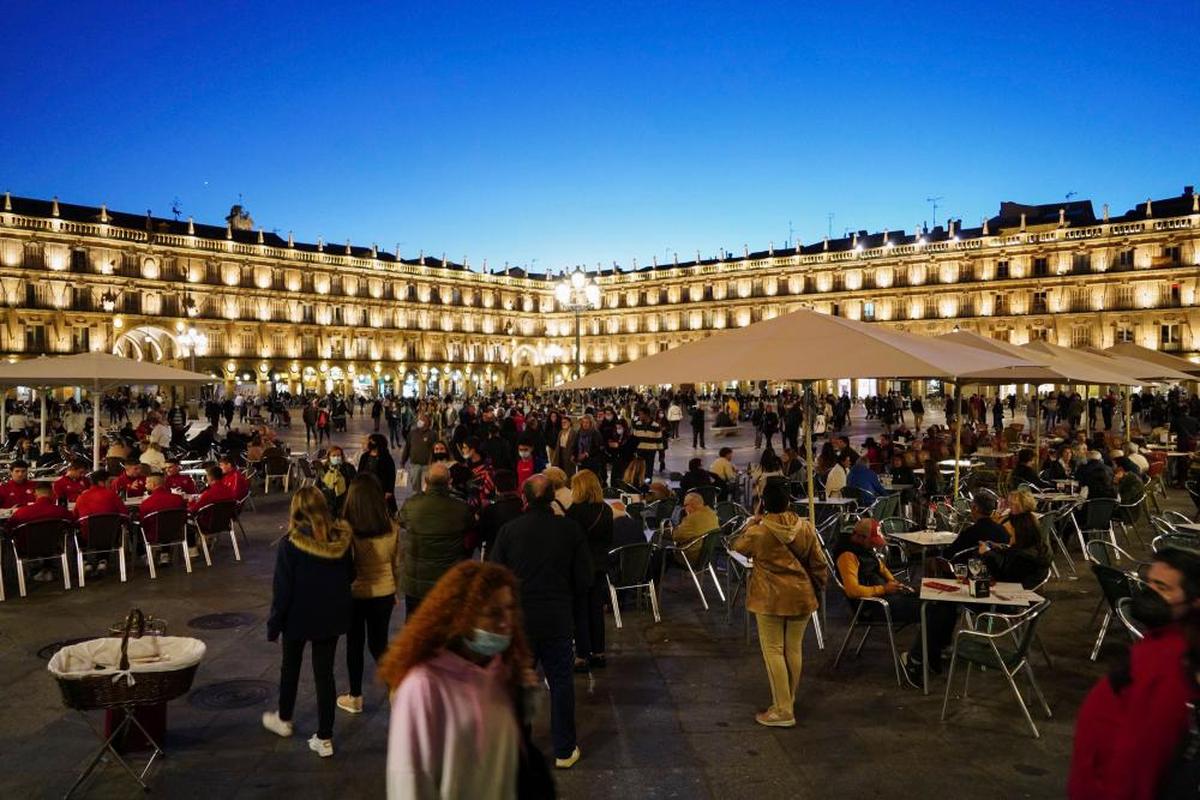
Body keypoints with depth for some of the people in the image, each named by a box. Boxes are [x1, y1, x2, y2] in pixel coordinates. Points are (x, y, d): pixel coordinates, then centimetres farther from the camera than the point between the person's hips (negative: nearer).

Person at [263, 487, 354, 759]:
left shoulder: (290, 545, -19)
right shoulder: (341, 540, -8)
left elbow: (282, 590, -14)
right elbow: (350, 576, 3)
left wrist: (274, 624, -4)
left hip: (299, 617, -2)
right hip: (332, 616, 3)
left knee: (290, 667, 22)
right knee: (325, 673, 10)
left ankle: (284, 719, 43)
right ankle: (324, 738, 14)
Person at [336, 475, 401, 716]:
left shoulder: (348, 529, -21)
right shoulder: (391, 527, -9)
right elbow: (397, 564, 3)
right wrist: (394, 590, 17)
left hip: (356, 594, -3)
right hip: (384, 594, 3)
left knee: (355, 645, 16)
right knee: (379, 644, 19)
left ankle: (355, 698, 29)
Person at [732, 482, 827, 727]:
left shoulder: (759, 531, -14)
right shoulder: (806, 528, -4)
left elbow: (739, 546, 6)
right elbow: (818, 563, 3)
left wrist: (751, 524, 15)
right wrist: (821, 583, 19)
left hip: (770, 599, -4)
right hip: (801, 596, 5)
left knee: (773, 651, 3)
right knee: (794, 649, 14)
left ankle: (783, 711, 4)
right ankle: (788, 701, 27)